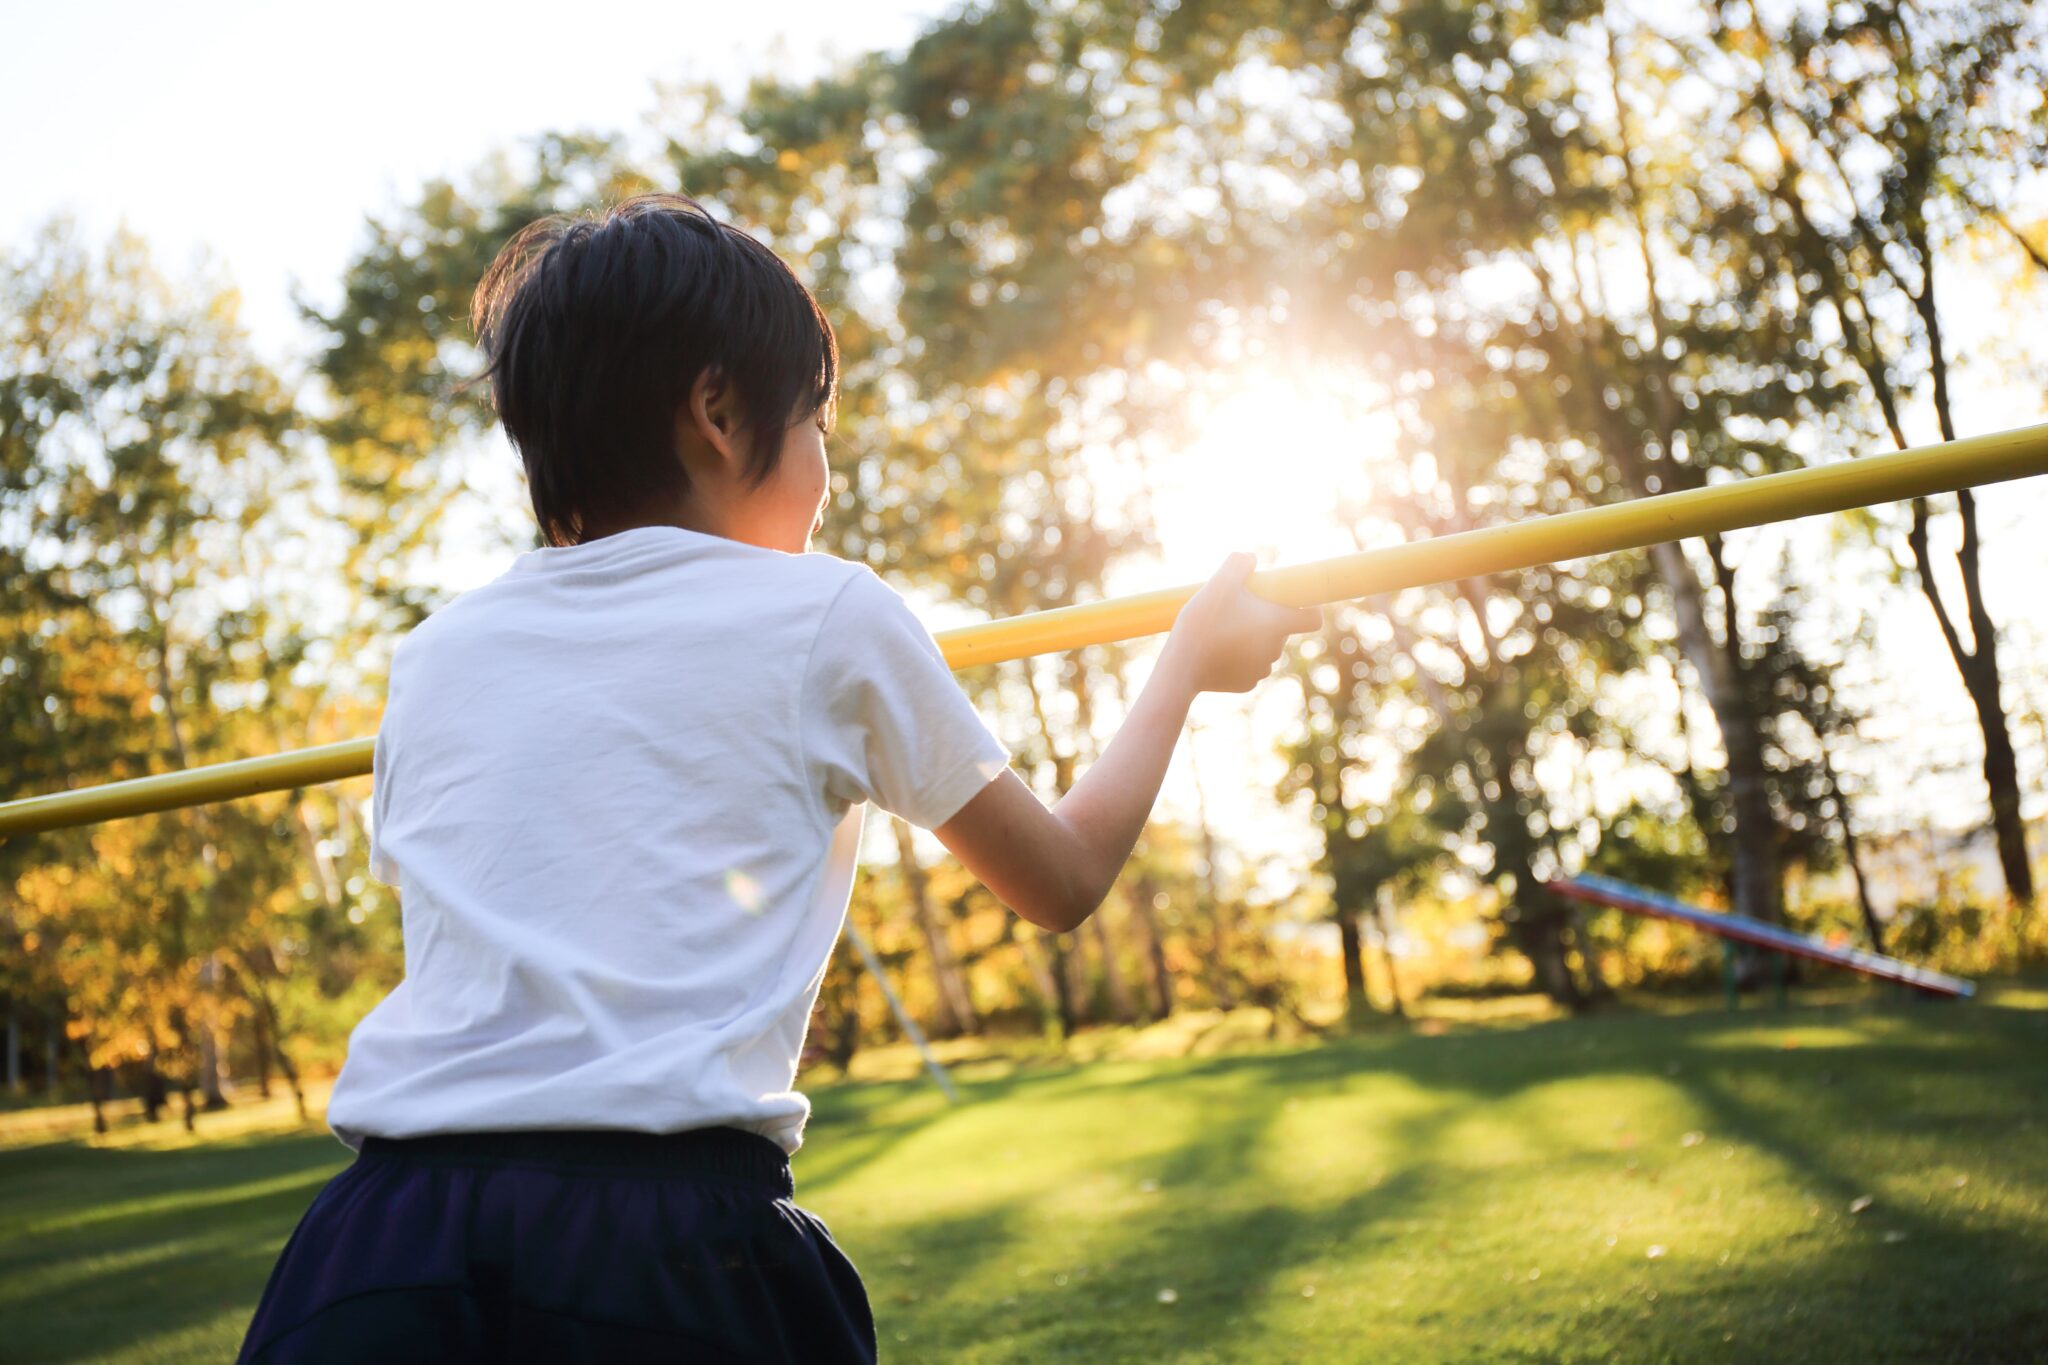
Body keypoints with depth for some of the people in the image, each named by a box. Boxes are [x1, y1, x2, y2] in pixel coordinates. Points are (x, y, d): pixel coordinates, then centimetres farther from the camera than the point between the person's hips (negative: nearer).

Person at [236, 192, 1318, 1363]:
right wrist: (1191, 659, 33)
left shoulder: (434, 655, 15)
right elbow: (1065, 879, 18)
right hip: (673, 1258, -3)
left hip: (376, 1249, 4)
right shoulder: (828, 615, 5)